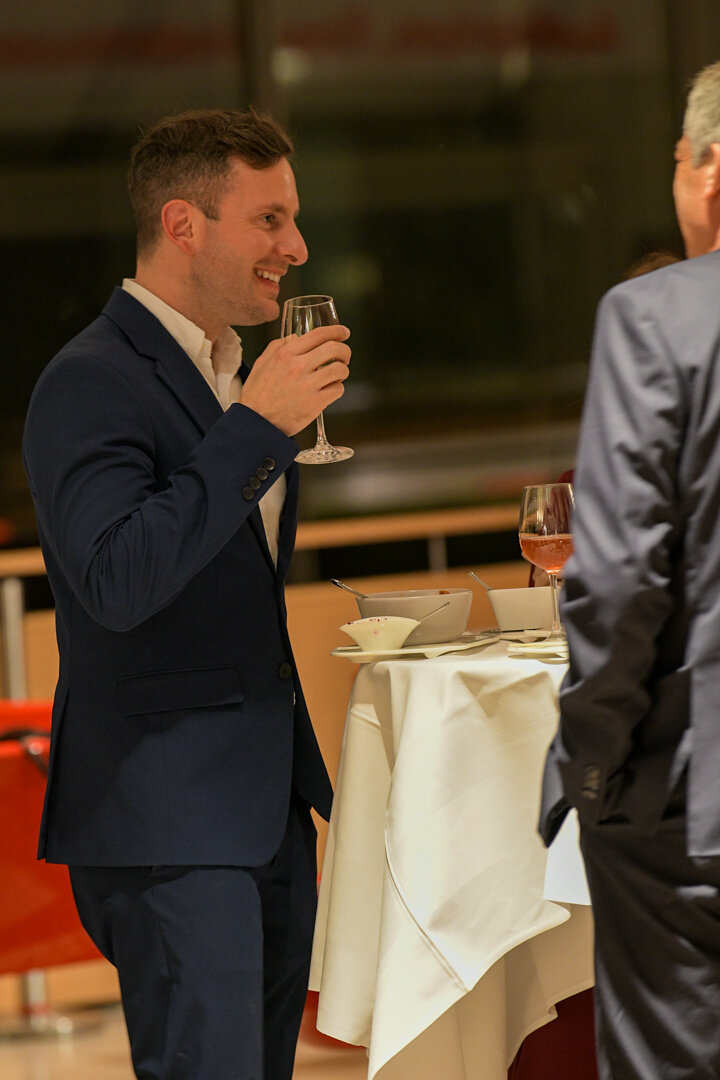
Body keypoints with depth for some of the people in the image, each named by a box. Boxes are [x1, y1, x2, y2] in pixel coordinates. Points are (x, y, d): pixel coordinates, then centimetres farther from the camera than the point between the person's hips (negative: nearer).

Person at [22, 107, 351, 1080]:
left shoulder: (232, 376, 17)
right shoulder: (90, 386, -14)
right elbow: (118, 581, -28)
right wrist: (256, 425, -26)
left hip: (269, 805, 9)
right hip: (165, 818, -9)